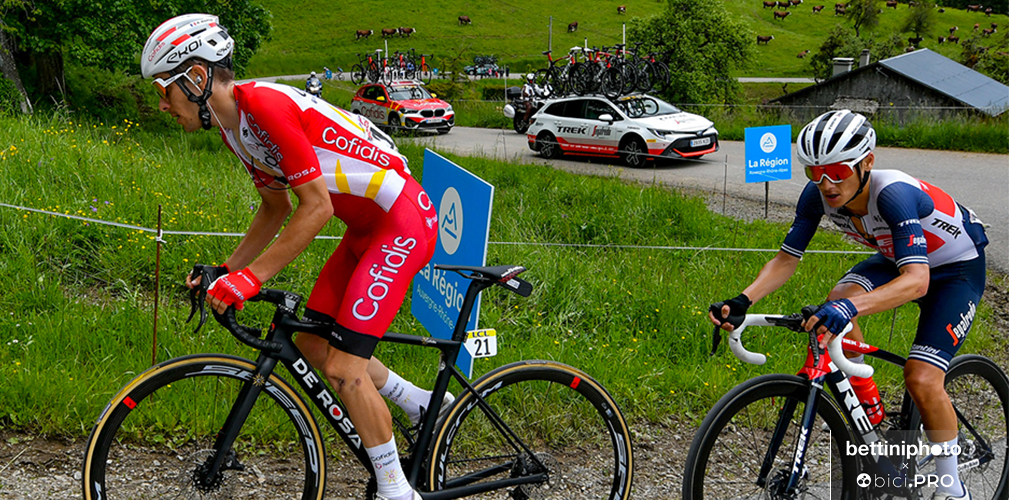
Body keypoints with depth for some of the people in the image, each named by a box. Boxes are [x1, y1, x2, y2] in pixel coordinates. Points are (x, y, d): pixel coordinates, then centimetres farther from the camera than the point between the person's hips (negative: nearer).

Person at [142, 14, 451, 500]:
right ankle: (426, 408, 26)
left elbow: (317, 206, -25)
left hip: (403, 222, -10)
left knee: (343, 367, -11)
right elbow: (276, 209, 17)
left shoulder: (265, 104, -23)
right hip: (366, 228, 10)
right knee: (312, 344, 12)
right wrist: (225, 270, 10)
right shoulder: (234, 127, 7)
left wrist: (251, 277, -23)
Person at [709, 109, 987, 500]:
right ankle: (878, 435, -8)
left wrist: (853, 307, -64)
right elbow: (786, 259, -15)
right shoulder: (817, 196, -21)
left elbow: (916, 280, -49)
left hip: (958, 268, -6)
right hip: (895, 258, 6)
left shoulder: (893, 193, -39)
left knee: (922, 380, -20)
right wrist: (742, 302, -32)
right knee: (838, 301, -24)